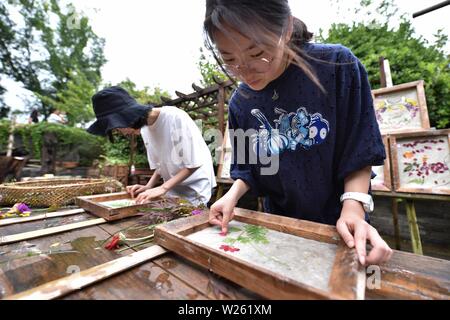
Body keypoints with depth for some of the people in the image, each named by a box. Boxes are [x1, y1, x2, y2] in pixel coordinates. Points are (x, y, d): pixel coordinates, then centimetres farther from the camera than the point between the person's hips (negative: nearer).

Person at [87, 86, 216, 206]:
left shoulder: (176, 117, -21)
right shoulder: (144, 129, 2)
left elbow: (193, 164, -20)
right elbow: (160, 165, 9)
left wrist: (163, 188, -20)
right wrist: (149, 186, -5)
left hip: (195, 187, -5)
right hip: (172, 188, 6)